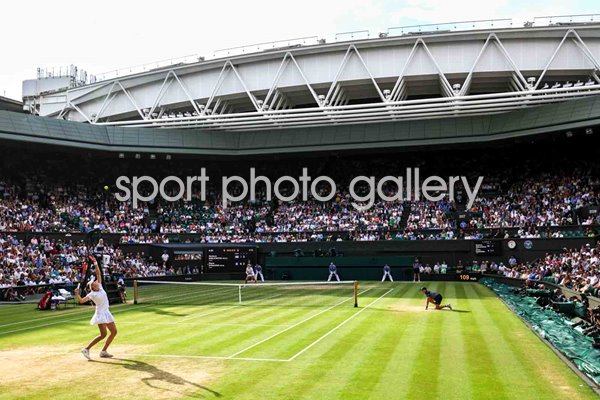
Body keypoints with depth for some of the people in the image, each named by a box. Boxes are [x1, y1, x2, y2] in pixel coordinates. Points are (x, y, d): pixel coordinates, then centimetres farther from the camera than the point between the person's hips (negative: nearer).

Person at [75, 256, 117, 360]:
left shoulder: (100, 287, 7)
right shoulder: (92, 294, -8)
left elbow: (99, 274, 6)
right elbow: (81, 301, -19)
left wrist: (96, 264, 0)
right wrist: (77, 294, -32)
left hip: (106, 313, 8)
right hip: (100, 313, -8)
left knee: (114, 331, 7)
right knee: (103, 334, -16)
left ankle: (104, 351, 13)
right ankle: (86, 349, -8)